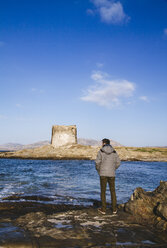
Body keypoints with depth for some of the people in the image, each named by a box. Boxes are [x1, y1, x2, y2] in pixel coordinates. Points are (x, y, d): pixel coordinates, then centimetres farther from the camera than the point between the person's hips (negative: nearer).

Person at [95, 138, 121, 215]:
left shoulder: (101, 151, -6)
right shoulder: (114, 152, 4)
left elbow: (97, 162, -10)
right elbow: (118, 163, 4)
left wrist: (98, 171, 8)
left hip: (103, 174, -3)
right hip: (112, 174, 3)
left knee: (103, 191, 7)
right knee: (112, 191, 14)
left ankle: (103, 209, 10)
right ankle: (114, 209, 16)